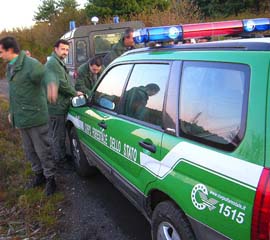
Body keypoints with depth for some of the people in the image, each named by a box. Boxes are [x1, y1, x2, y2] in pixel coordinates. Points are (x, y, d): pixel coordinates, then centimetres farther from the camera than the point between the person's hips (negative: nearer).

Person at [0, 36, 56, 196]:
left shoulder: (31, 64, -19)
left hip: (35, 116, -8)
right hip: (20, 117, 8)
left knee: (42, 150, 4)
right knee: (30, 150, 18)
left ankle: (50, 178, 20)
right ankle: (39, 174, 35)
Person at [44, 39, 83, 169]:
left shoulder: (58, 62, 18)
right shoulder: (53, 63, -17)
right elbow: (62, 84, -22)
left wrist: (72, 92, 7)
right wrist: (75, 93, -9)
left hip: (59, 105, 11)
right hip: (56, 106, -11)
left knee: (60, 134, 21)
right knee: (58, 136, 1)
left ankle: (62, 156, 35)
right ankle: (60, 161, 12)